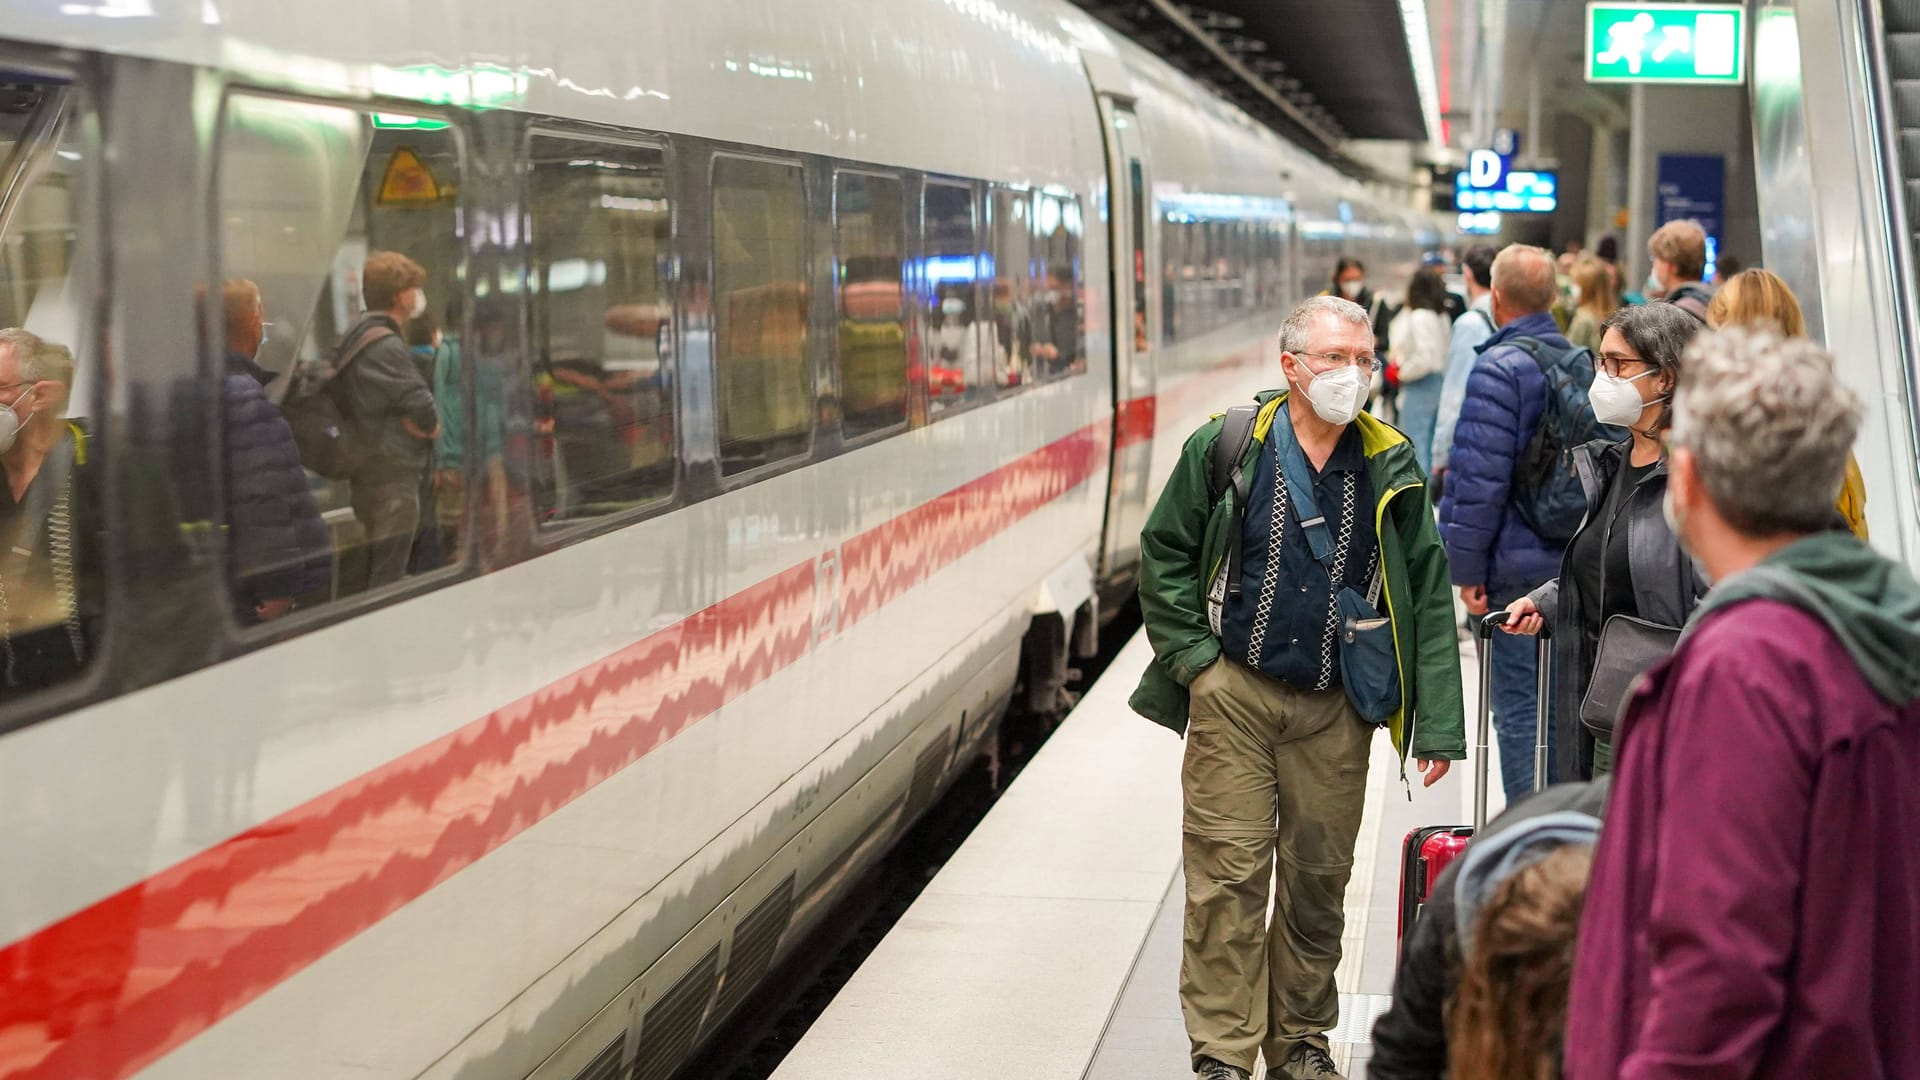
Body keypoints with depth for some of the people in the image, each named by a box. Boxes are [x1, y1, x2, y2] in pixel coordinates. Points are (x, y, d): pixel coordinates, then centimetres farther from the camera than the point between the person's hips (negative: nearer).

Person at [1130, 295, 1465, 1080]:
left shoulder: (1390, 468, 1)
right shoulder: (1226, 448, -5)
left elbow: (1428, 593, 3)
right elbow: (1164, 551, 5)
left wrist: (1436, 722, -2)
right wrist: (1194, 656, -4)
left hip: (1334, 708, 2)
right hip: (1233, 693, -2)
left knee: (1319, 876, 9)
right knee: (1229, 872, -3)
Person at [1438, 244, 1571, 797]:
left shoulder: (1500, 368, -14)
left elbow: (1480, 477, -19)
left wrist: (1468, 566, -13)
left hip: (1519, 565, -7)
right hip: (1575, 563, 7)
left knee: (1519, 708, -1)